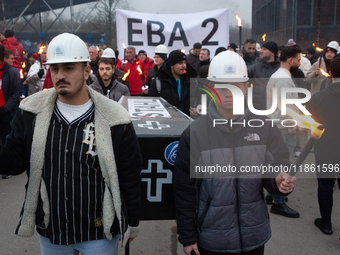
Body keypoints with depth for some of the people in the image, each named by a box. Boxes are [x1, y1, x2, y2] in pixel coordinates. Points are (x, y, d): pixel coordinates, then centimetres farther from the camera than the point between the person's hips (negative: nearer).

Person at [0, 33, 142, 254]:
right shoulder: (31, 113, -4)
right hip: (49, 231, 3)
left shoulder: (115, 120, -12)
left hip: (100, 234, -3)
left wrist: (132, 224, 2)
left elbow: (130, 177, -5)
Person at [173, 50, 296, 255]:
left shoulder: (264, 128, -4)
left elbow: (277, 172, 2)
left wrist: (280, 182, -21)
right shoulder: (195, 133, -9)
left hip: (255, 237, 2)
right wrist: (187, 238, -2)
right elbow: (184, 190, -5)